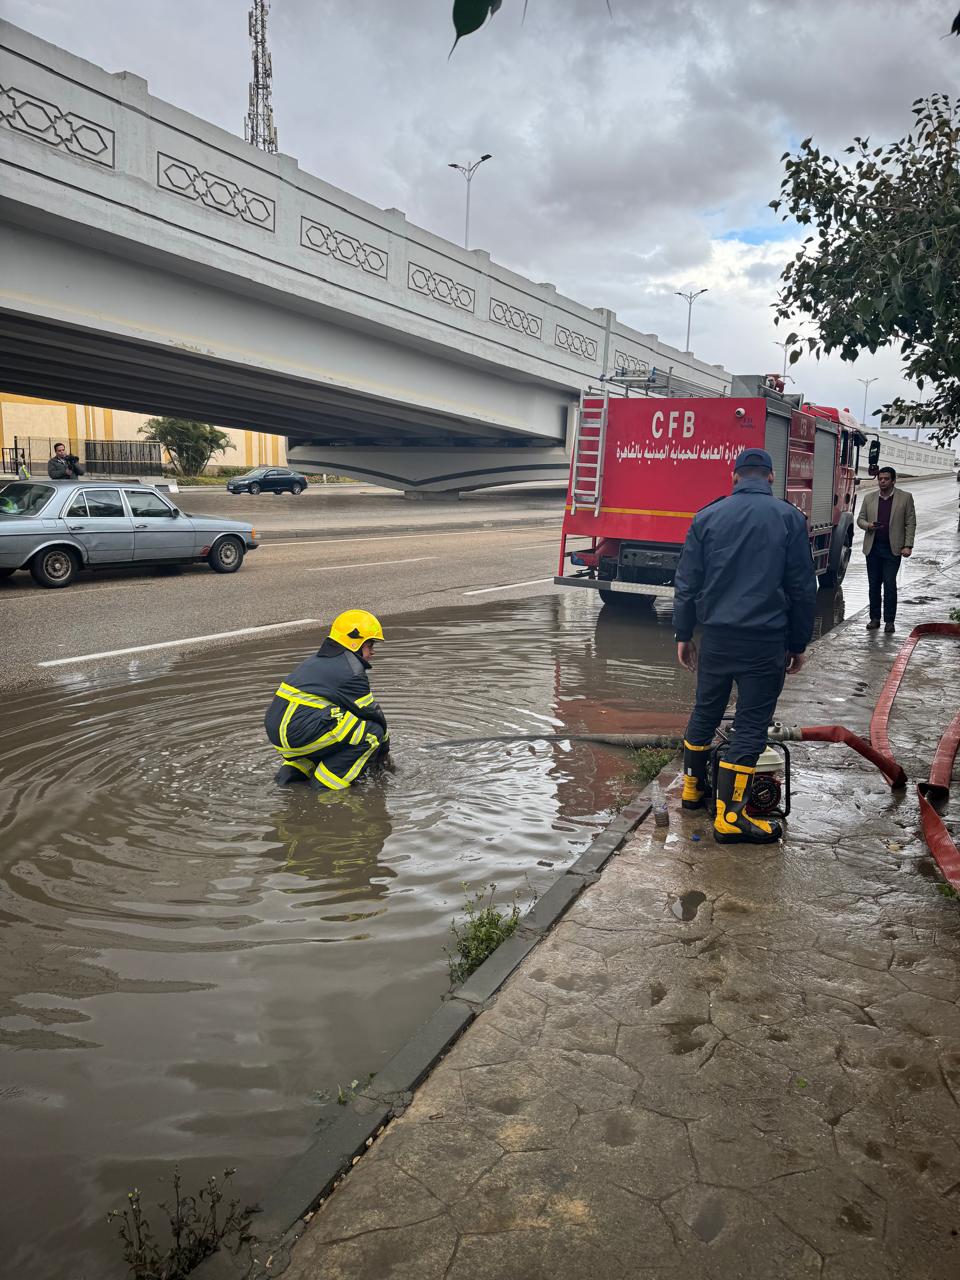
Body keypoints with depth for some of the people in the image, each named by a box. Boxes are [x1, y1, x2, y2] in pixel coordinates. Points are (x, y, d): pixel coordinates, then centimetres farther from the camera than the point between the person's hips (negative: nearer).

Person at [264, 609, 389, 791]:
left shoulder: (317, 659, 23)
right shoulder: (352, 672, -5)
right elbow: (372, 714, 2)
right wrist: (384, 748, 19)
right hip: (299, 735, -9)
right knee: (372, 732, -7)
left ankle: (295, 768, 16)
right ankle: (327, 782, -6)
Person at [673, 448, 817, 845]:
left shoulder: (707, 517, 3)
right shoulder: (789, 518, 0)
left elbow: (687, 583, 4)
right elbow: (802, 588, 1)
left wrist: (683, 635, 12)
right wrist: (798, 643, 9)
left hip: (715, 636, 3)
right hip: (766, 640, -2)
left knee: (705, 711, 18)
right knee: (751, 723, 2)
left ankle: (692, 787, 32)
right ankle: (729, 816, 2)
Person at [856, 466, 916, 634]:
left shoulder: (905, 498, 0)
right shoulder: (869, 497, 8)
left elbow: (911, 523, -1)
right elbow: (860, 519, 13)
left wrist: (908, 546, -8)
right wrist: (868, 525, -10)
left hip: (893, 549, -3)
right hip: (873, 548, 3)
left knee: (890, 585, -5)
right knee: (874, 585, 7)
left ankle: (889, 621, 1)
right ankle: (874, 618, 15)